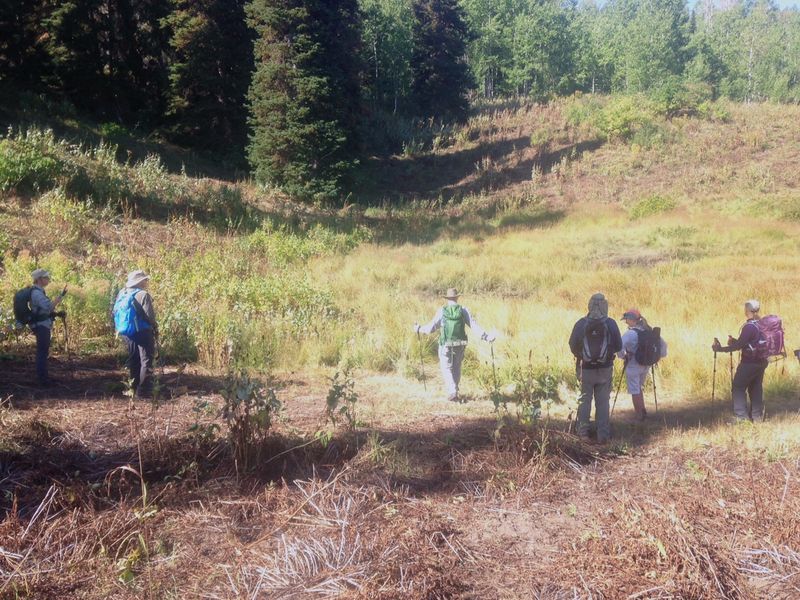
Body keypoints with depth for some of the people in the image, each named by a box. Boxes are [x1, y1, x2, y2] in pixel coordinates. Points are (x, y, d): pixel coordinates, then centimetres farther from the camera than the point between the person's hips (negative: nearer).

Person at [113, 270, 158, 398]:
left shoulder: (122, 294, 6)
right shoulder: (143, 295, -16)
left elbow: (116, 313, 9)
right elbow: (149, 315, -18)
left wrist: (119, 328, 18)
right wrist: (155, 328, -2)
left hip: (127, 333, 7)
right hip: (142, 332, -7)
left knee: (134, 361, 17)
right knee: (146, 360, -2)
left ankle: (134, 388, 23)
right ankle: (143, 391, -5)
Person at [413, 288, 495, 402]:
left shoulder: (441, 311, -6)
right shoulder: (463, 310, -2)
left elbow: (431, 327, -6)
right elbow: (474, 325, -5)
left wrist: (419, 329, 11)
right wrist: (486, 336, 1)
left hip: (445, 345, -2)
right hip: (460, 345, 2)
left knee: (446, 368, 6)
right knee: (456, 367, 19)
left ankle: (452, 392, -11)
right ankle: (454, 391, 25)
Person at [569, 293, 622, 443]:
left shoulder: (581, 323, -6)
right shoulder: (610, 324, -7)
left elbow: (572, 345, -2)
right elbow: (619, 346, -3)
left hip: (586, 368, 0)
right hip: (605, 369, 0)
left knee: (584, 399, 13)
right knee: (603, 402, 8)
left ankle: (583, 432, 13)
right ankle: (603, 434, 7)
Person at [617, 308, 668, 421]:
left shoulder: (631, 333, -18)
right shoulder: (649, 331, 3)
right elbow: (663, 344, 9)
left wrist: (622, 356, -13)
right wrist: (659, 356, 14)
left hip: (633, 366, -7)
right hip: (646, 365, 7)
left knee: (634, 391, 6)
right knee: (639, 388, 24)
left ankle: (639, 416, 10)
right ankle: (643, 411, 23)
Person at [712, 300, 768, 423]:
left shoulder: (749, 327, -20)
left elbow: (739, 345, -21)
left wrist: (720, 349, -15)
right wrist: (735, 341, 15)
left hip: (749, 363, -8)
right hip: (761, 362, 8)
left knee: (738, 388, 1)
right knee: (756, 389, 16)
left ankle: (742, 417, -2)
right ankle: (757, 416, 20)